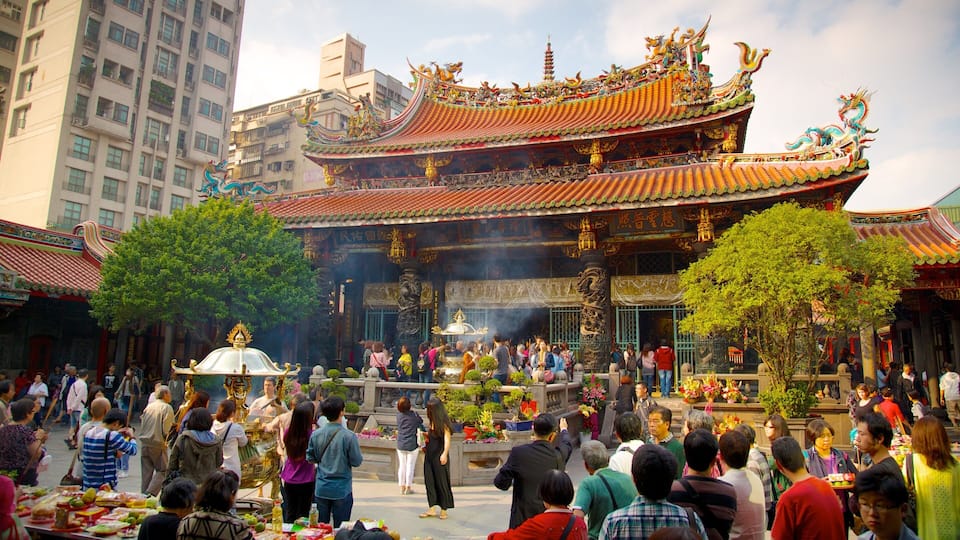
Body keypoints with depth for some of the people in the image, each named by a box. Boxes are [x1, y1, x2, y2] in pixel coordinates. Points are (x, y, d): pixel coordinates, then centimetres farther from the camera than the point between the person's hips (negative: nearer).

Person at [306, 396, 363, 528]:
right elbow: (356, 461, -12)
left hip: (321, 489, 4)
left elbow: (310, 458, 4)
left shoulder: (315, 435, -7)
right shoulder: (349, 436, -19)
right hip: (342, 490, -3)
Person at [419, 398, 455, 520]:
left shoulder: (443, 423, -12)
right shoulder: (430, 422, 9)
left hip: (439, 457, -7)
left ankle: (444, 510, 15)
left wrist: (445, 454, -37)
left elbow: (447, 439, -24)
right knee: (429, 481, 8)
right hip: (429, 456, 7)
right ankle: (431, 509, 17)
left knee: (441, 482, 2)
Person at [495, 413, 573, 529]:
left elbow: (501, 483, -9)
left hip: (523, 519, -2)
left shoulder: (518, 452, -12)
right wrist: (564, 430, 43)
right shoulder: (559, 455, -4)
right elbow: (567, 445, 22)